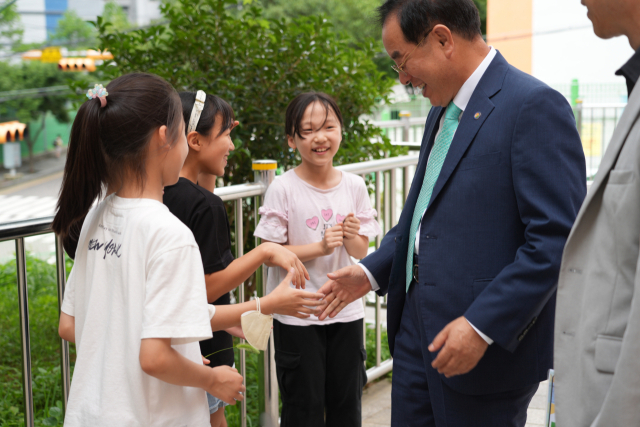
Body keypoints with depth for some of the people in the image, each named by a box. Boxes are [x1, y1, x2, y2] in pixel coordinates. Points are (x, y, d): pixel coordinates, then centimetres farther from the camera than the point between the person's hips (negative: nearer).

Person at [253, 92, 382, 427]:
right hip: (297, 315, -4)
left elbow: (361, 251, 7)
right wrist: (319, 248, -21)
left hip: (346, 311, 4)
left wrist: (352, 237, -15)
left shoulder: (354, 186, 0)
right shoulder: (283, 189, -12)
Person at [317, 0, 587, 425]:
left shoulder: (534, 106, -15)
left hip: (490, 347, -8)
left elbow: (557, 240, -20)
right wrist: (371, 272, 11)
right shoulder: (442, 111, 13)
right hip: (416, 330, 8)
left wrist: (482, 326, -23)